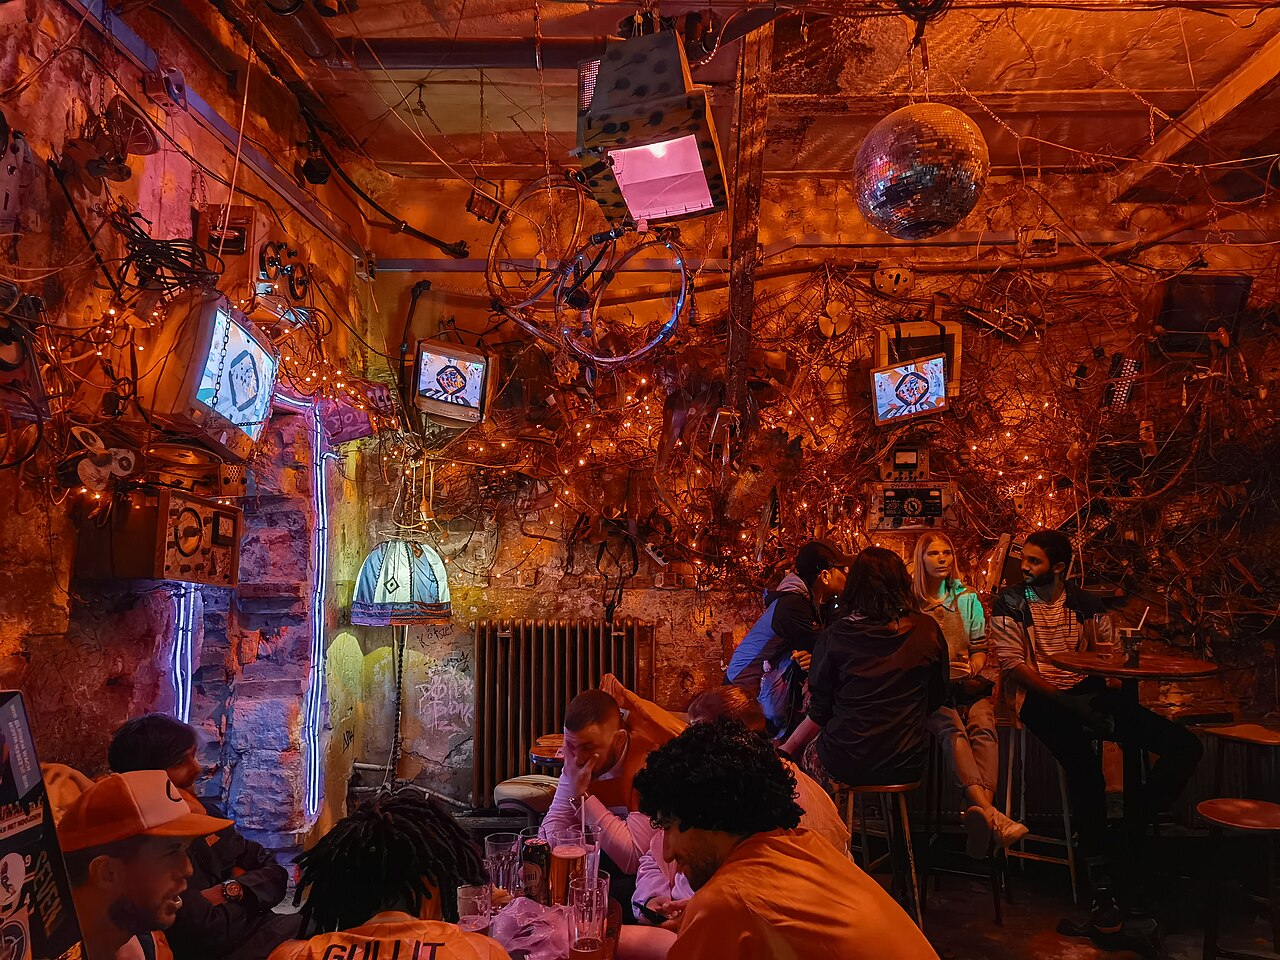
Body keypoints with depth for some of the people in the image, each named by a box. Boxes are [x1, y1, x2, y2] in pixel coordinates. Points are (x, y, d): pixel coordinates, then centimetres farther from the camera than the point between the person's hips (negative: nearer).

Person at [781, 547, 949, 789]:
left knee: (809, 752, 26)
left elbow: (819, 713, -2)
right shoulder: (928, 630, -3)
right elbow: (937, 698, 9)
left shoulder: (834, 636, -9)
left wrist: (785, 750, 14)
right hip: (907, 767, 3)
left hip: (845, 766, -3)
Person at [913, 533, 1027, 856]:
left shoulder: (968, 598, 18)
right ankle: (990, 814, -50)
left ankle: (983, 811, -49)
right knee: (951, 728, -33)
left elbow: (980, 648, 18)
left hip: (968, 684, 3)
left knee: (982, 726, -30)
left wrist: (973, 669, -5)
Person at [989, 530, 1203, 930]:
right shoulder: (1009, 604, 2)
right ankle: (1102, 879, -21)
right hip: (1041, 698, -5)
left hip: (1089, 692, 5)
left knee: (1184, 744, -12)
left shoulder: (1085, 603, 13)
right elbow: (1014, 666, -6)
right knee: (1084, 764, -33)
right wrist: (1064, 701, -14)